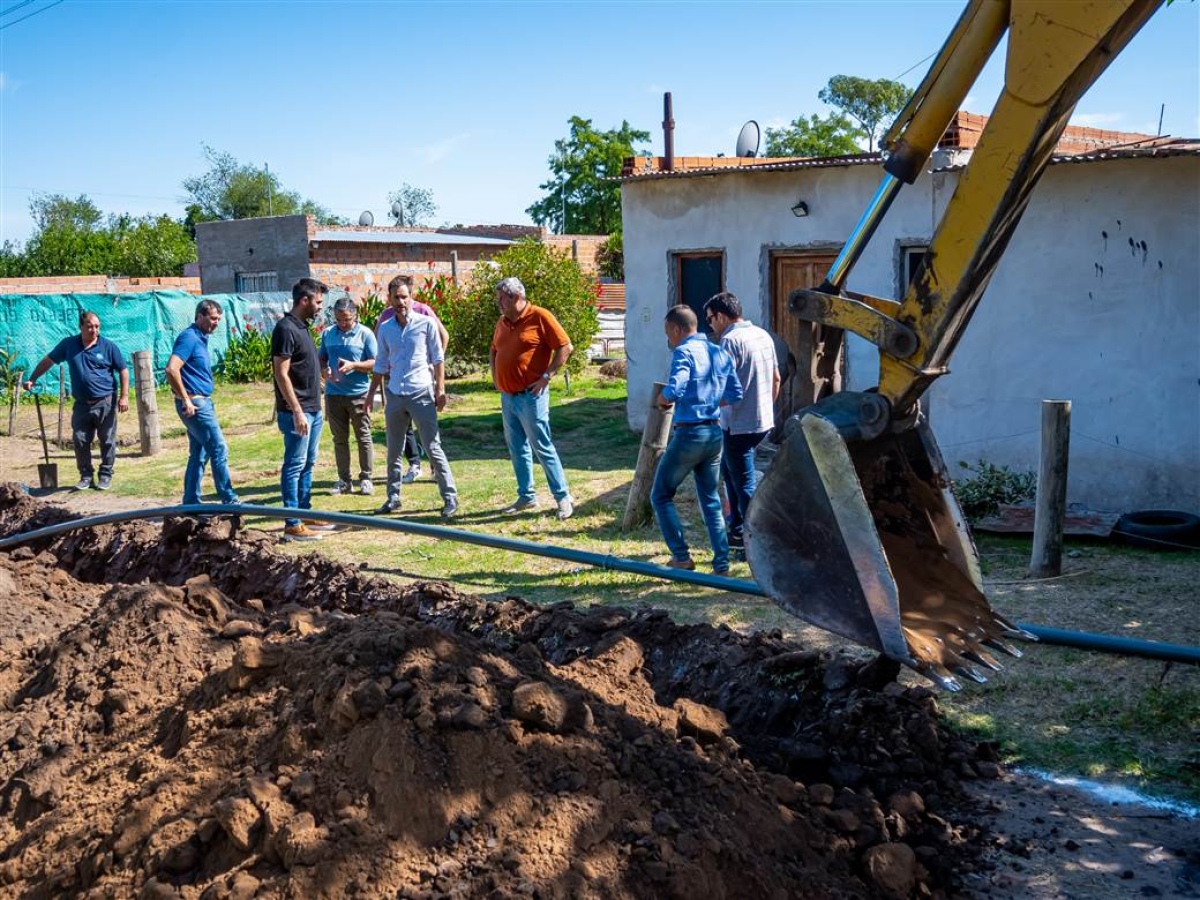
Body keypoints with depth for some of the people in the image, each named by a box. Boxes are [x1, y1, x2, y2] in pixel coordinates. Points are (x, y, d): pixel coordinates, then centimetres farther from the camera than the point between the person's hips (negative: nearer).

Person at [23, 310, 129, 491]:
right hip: (82, 404, 3)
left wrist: (124, 396, -6)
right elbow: (48, 361, 15)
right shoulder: (69, 344, 4)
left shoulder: (109, 346, -3)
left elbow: (123, 371, 1)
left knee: (108, 441, 3)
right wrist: (32, 379, 12)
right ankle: (86, 476, 14)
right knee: (80, 441, 2)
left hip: (105, 403, -2)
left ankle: (105, 476, 14)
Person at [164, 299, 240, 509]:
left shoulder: (200, 338, 15)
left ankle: (191, 503, 15)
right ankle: (229, 500, -1)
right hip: (195, 403, -10)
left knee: (199, 454, 11)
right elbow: (171, 369, -25)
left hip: (201, 403, 10)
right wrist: (185, 400, -21)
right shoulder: (189, 337, -14)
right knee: (219, 449, -6)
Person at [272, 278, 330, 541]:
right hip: (297, 411, -10)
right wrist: (297, 411, -22)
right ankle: (292, 524, -1)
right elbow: (282, 374, -19)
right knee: (294, 466, -5)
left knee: (307, 465, 14)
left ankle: (305, 514, 22)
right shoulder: (286, 329, -15)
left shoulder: (301, 327, 14)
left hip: (312, 410, 10)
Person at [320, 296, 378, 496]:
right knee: (339, 439, 9)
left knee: (363, 438, 2)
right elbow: (321, 359, 16)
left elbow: (375, 363, -5)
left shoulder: (365, 334, -4)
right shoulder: (327, 334, 7)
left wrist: (353, 365, -20)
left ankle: (366, 479, 11)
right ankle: (344, 480, 16)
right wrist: (326, 370, -6)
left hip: (359, 394, -4)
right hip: (334, 394, 4)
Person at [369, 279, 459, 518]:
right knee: (394, 451, 11)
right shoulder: (385, 328, 8)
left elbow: (438, 358, -2)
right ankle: (393, 497, 22)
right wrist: (371, 393, 12)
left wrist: (440, 388, -8)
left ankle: (450, 498, 1)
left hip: (422, 393, -4)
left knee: (433, 448, -4)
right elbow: (381, 364, 15)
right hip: (395, 395, 5)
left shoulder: (426, 323, -3)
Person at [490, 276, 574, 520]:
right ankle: (526, 496, 22)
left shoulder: (540, 317, -10)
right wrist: (495, 375, 13)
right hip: (507, 397, 8)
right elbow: (494, 351, 28)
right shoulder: (502, 322, 12)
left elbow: (565, 347, -11)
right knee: (517, 448, 12)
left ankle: (563, 497, 2)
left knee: (542, 447, -6)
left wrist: (546, 376, -14)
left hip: (530, 397, -8)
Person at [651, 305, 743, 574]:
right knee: (711, 501, 14)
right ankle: (721, 565, 9)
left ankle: (682, 557, 5)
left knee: (661, 496, 9)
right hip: (714, 433, 7)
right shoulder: (720, 354, 11)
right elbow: (735, 394, 14)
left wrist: (663, 398, -6)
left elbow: (675, 388, -27)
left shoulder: (684, 352, -12)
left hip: (688, 434, -7)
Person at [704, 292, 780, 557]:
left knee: (745, 484, 0)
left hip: (739, 425, -9)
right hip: (763, 420, 9)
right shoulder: (762, 335, 9)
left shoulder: (731, 341, -17)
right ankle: (736, 529, 33)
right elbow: (776, 379, 16)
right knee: (729, 471, 24)